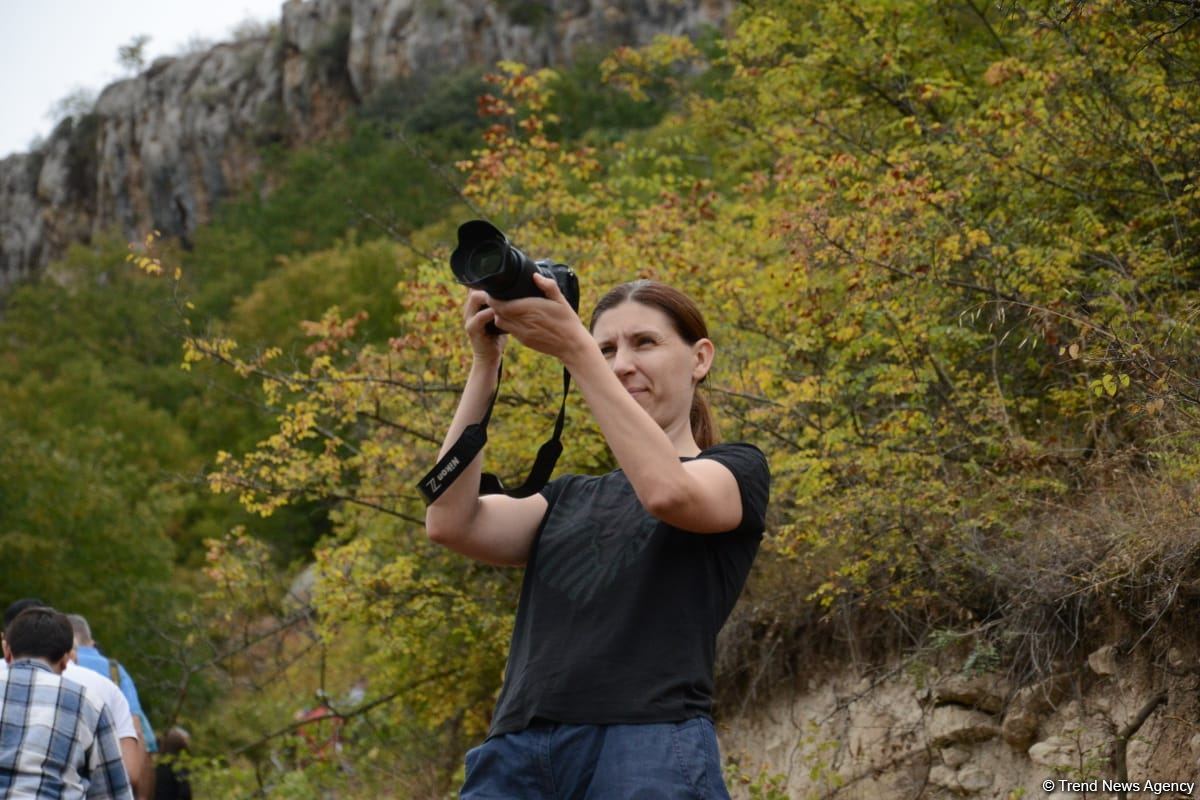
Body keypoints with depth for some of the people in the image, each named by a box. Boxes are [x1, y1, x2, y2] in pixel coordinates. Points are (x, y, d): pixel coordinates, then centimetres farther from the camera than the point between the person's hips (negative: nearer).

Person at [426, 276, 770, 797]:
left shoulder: (738, 469, 13)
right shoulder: (567, 497, 26)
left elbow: (668, 492, -11)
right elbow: (450, 523, 8)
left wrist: (572, 349, -11)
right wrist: (485, 365, 4)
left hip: (649, 750, -4)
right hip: (517, 751, 4)